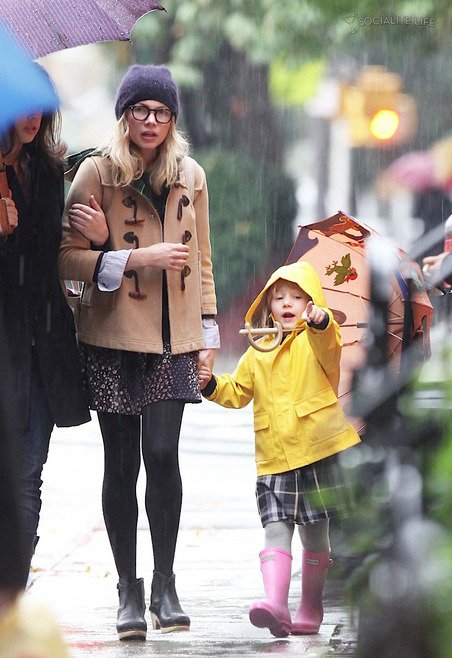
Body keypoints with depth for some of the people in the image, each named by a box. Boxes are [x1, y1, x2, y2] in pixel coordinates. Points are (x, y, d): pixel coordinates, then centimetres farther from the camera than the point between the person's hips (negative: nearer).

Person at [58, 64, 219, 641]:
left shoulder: (190, 177, 10)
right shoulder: (96, 173, -3)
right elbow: (66, 257, -7)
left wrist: (207, 333, 12)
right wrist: (137, 258, -16)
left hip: (172, 337, 2)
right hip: (113, 338, -2)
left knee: (163, 453, -11)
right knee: (121, 464, 1)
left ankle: (164, 585, -1)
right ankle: (128, 591, 10)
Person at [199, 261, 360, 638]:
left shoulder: (314, 341, 0)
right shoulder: (257, 355, 15)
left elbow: (329, 344, -24)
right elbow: (238, 393, 23)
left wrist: (320, 320, -46)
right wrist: (212, 385, 3)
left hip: (318, 451, -3)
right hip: (274, 461, 4)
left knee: (314, 536, 7)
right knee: (276, 531, -11)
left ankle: (311, 609, 20)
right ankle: (275, 604, -24)